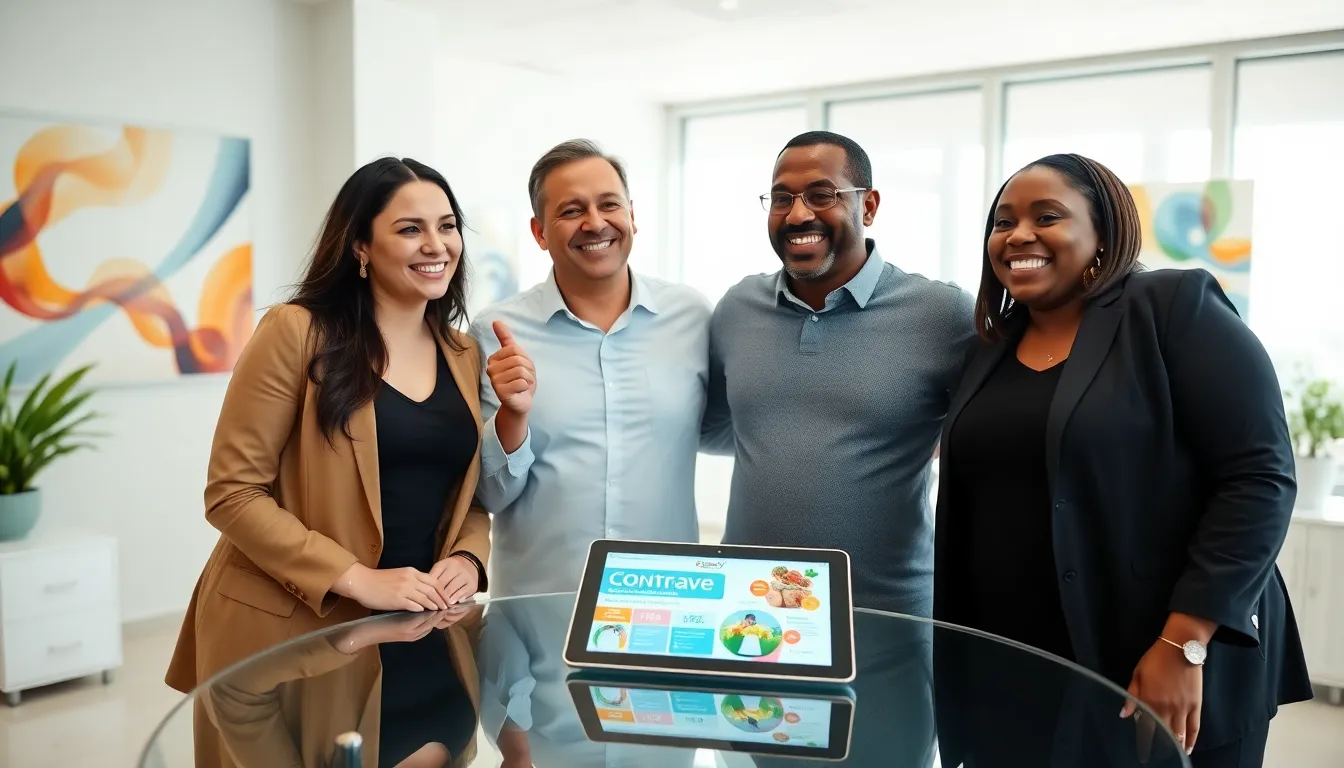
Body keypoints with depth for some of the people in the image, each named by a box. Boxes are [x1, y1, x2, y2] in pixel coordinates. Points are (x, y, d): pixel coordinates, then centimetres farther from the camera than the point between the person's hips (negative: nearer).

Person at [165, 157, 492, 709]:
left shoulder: (464, 356, 6)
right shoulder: (297, 332, -10)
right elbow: (232, 492, -13)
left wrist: (466, 559, -8)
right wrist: (357, 579, -19)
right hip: (285, 629, -4)